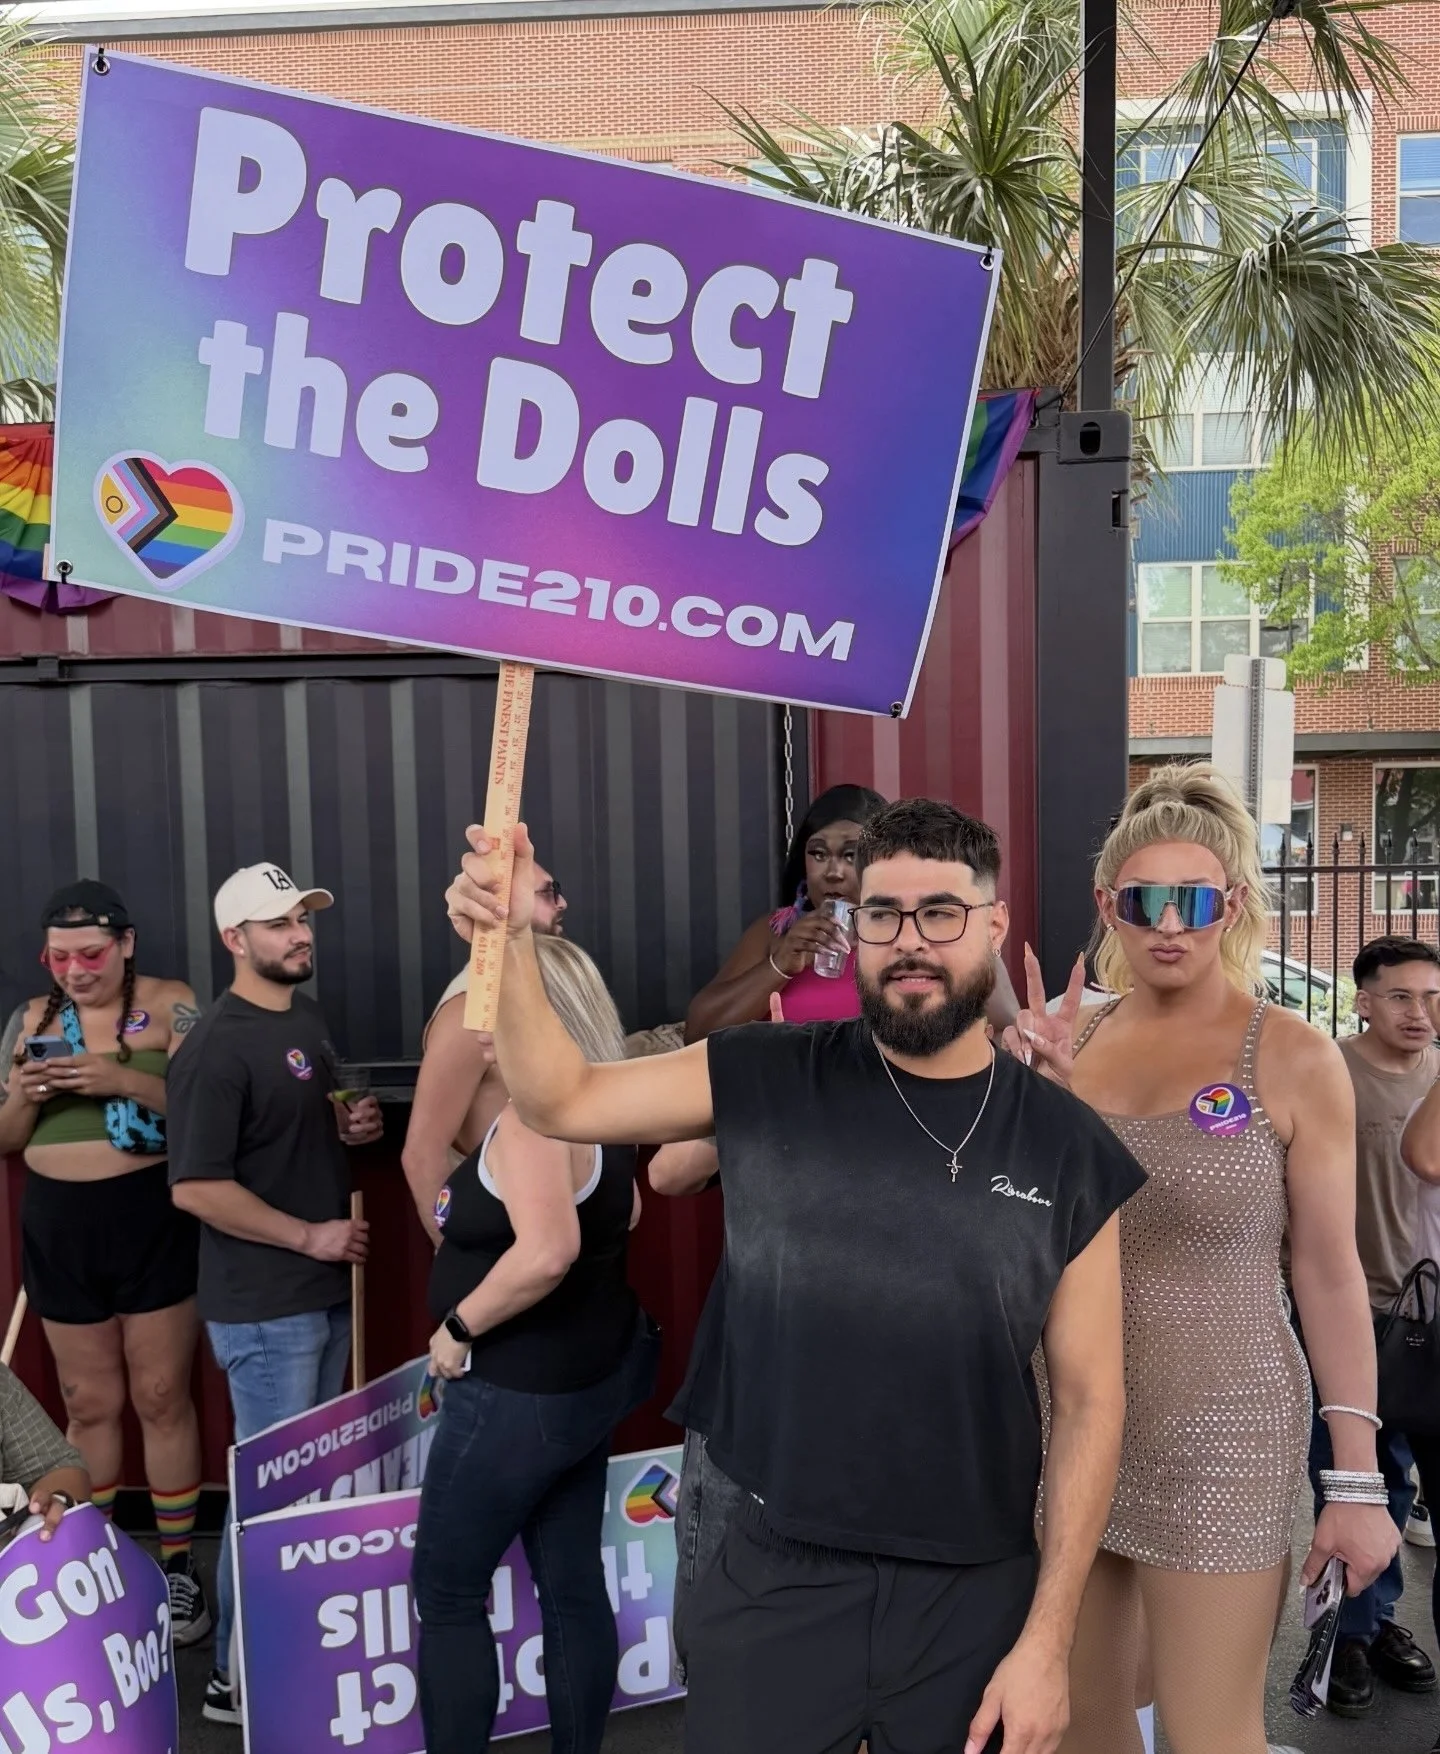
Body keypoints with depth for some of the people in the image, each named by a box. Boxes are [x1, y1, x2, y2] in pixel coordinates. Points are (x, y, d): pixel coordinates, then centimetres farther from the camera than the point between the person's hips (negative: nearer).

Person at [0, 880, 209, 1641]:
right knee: (89, 1403, 13)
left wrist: (125, 1079, -27)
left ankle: (177, 1566, 17)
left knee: (162, 1397, 3)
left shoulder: (171, 1005, -5)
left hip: (153, 1219, -3)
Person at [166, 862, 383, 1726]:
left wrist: (358, 1123, 0)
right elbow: (196, 1187, -24)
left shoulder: (308, 1017, 7)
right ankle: (239, 1676, 21)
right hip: (263, 1305, -9)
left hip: (326, 1290, 9)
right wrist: (308, 1235, -19)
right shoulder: (218, 1047, -20)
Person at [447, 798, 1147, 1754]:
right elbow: (562, 1100, 0)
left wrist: (1047, 1640, -4)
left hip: (978, 1597, 1)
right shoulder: (765, 1082, -6)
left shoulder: (1069, 1149, -6)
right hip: (773, 1580, 0)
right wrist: (513, 940, -16)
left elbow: (1090, 1401, -2)